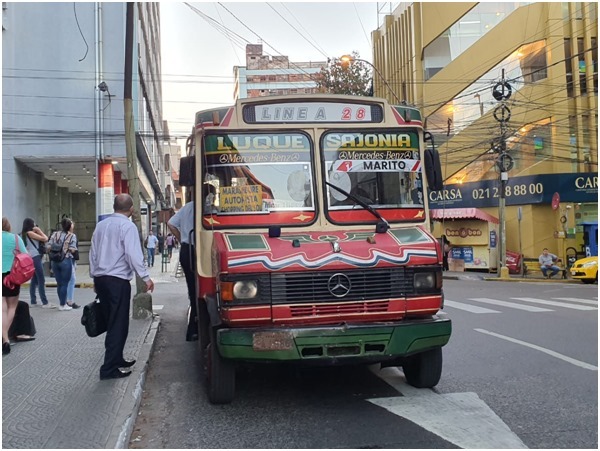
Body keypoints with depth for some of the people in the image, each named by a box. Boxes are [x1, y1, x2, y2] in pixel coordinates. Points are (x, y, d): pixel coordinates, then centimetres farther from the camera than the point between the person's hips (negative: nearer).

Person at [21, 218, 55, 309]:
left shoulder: (25, 234, 17)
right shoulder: (30, 233, -9)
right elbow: (45, 239, -10)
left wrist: (37, 231, 8)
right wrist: (39, 230, 1)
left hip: (32, 258, 10)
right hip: (35, 257, -10)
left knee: (34, 280, 12)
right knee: (41, 281, -11)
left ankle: (33, 302, 13)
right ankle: (45, 303, -13)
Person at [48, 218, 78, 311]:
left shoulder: (55, 234, 6)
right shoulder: (72, 236, -6)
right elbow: (72, 250, -12)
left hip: (55, 261, 5)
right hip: (66, 261, -5)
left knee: (59, 283, 13)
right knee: (65, 284, 3)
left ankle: (62, 303, 21)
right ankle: (63, 305, 7)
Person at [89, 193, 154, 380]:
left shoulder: (101, 225, 12)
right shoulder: (127, 226, -10)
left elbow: (93, 253, 16)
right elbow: (133, 254, -18)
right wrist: (145, 277, -14)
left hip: (100, 279, 8)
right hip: (118, 281, -8)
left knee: (112, 322, 19)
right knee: (119, 325, -2)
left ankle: (116, 359, 29)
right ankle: (109, 369, -4)